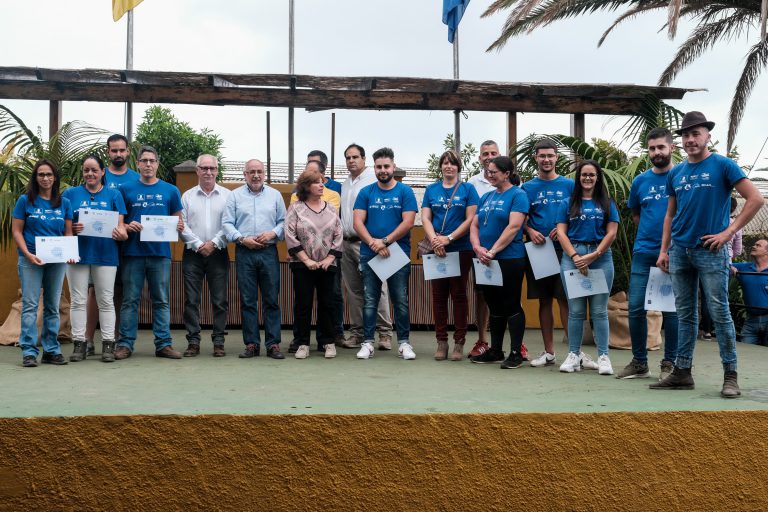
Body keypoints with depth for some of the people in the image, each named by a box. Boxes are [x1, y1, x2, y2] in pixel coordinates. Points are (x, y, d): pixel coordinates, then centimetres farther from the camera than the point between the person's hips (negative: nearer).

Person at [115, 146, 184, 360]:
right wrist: (128, 226, -11)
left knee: (162, 300, 4)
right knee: (130, 300, 3)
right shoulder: (126, 189, 7)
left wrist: (179, 227, -9)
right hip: (133, 252, -1)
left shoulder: (170, 191, 9)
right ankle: (125, 344, 9)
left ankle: (164, 344, 9)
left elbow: (178, 220, 13)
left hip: (161, 253, 1)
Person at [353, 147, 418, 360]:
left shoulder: (405, 192, 1)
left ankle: (403, 342, 12)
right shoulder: (366, 193, 6)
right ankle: (367, 342, 11)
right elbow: (358, 222, -1)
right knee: (370, 301, 6)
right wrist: (373, 243, -17)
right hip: (369, 254, 2)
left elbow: (408, 222, -7)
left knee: (401, 300, 3)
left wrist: (385, 242, -14)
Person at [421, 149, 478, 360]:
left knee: (459, 294, 1)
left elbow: (470, 219, -6)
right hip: (436, 251, 3)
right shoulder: (431, 190, 10)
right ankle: (441, 341, 13)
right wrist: (434, 239, -14)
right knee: (439, 295, 5)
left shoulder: (467, 189, 2)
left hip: (461, 249, -3)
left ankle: (459, 343, 7)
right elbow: (425, 218, 3)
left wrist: (448, 238, -15)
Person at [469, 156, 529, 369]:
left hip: (509, 259, -7)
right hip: (486, 261, 7)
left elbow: (513, 227, -17)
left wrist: (492, 251, -19)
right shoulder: (486, 197, 15)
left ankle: (516, 353, 5)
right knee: (494, 307, 13)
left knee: (511, 306, -2)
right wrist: (478, 247, -7)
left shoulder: (517, 195, -7)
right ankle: (495, 351, 21)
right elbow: (475, 225, 11)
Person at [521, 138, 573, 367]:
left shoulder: (569, 185, 5)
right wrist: (530, 232, -10)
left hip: (563, 248, -2)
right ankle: (549, 352, 15)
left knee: (564, 299, -7)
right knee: (544, 301, 8)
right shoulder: (527, 188, 9)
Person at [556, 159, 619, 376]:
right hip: (572, 256, 1)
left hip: (601, 257, 0)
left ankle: (603, 356, 1)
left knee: (599, 310, -2)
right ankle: (574, 355, 7)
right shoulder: (568, 203, 12)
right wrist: (575, 257, -9)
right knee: (575, 310, 1)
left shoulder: (607, 203, 11)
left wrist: (593, 256, -8)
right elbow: (561, 232, 4)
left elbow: (611, 233, 3)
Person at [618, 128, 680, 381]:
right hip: (643, 253, 3)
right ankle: (639, 362, 14)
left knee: (671, 310, 3)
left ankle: (670, 363, 14)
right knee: (636, 309, 2)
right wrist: (649, 233, 11)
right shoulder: (640, 181, 9)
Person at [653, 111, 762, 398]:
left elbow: (755, 199, -8)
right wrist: (664, 250, 10)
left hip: (710, 251, -5)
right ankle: (682, 372, 15)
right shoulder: (676, 173, 12)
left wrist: (729, 232, -12)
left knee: (720, 313, -2)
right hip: (679, 251, 5)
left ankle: (730, 376, 5)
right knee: (685, 313, 9)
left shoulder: (722, 165, -4)